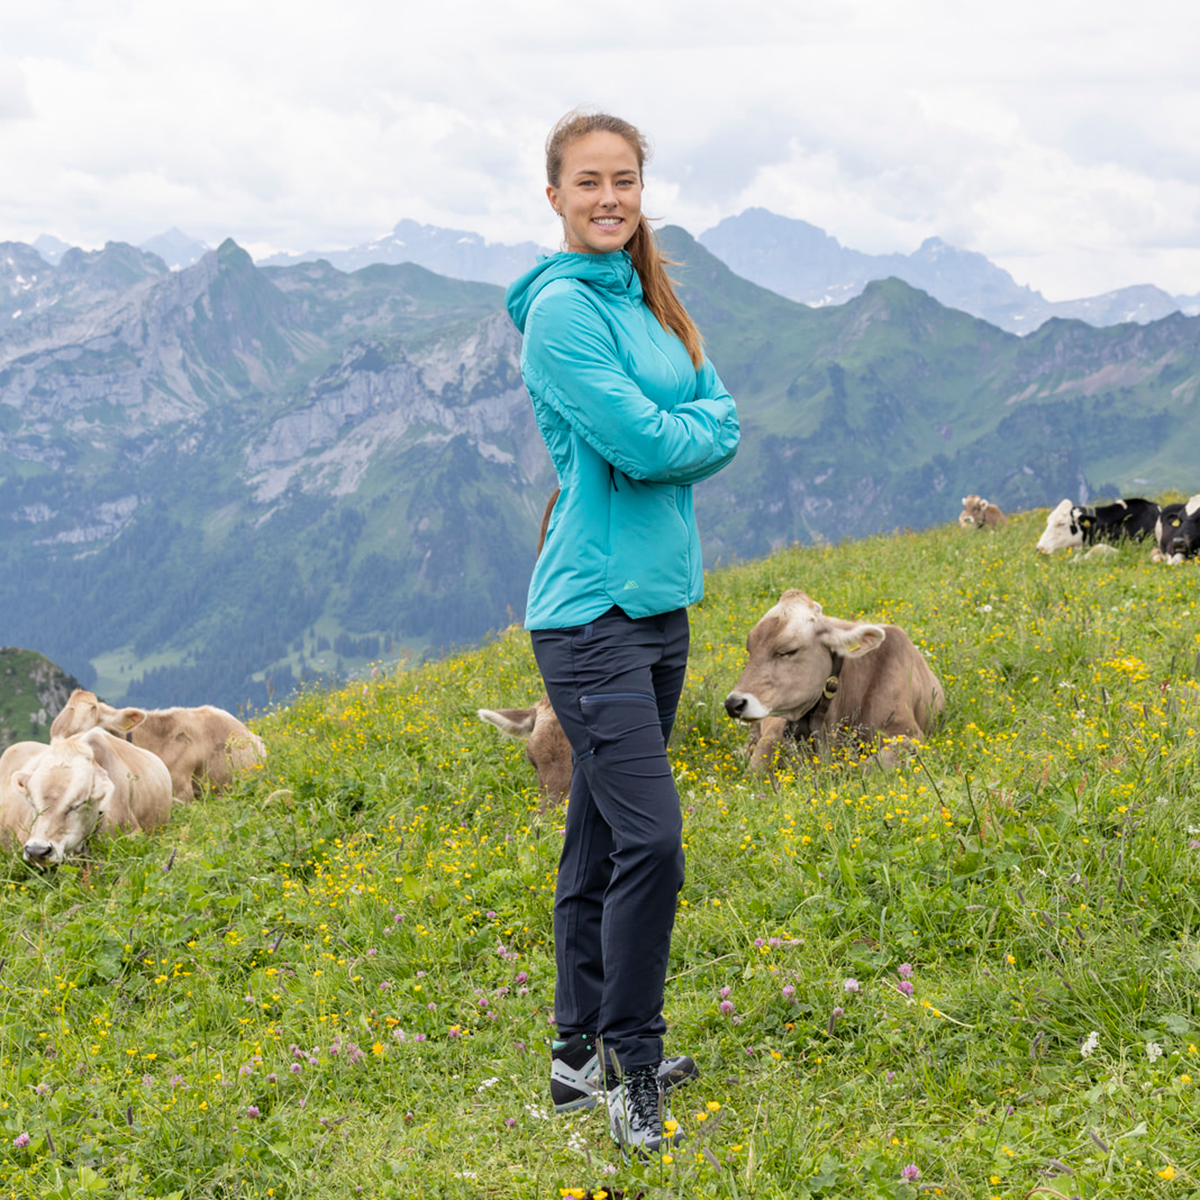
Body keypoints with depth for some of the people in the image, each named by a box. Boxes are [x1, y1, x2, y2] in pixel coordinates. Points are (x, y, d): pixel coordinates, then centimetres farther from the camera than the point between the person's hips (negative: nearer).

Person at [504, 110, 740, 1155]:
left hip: (660, 599, 8)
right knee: (650, 841, -13)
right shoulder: (561, 306, -11)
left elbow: (722, 423, 9)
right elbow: (640, 443, -18)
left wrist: (671, 437, -8)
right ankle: (630, 1067, 1)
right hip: (593, 610, -8)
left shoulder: (650, 301, 15)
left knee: (603, 841, 14)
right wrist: (700, 431, 0)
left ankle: (584, 1054, 24)